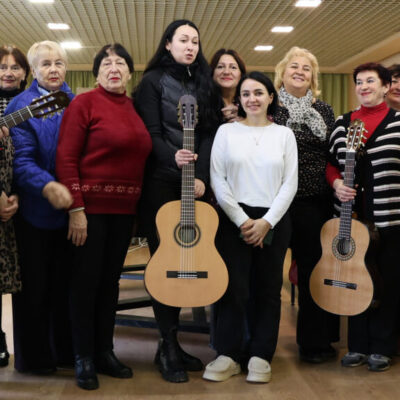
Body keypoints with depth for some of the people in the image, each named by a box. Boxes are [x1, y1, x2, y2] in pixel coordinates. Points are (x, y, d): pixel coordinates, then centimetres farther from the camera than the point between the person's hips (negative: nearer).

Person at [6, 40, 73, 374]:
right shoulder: (21, 105, -4)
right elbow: (21, 159, -14)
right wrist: (47, 186, -30)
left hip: (69, 206, 4)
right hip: (34, 209, -3)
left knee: (64, 282, 12)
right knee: (34, 285, 6)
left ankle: (64, 349, 26)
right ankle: (33, 356, 20)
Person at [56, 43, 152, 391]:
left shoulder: (135, 108, 10)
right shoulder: (84, 103, -7)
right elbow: (66, 157, -12)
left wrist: (137, 205, 6)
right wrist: (75, 208, -18)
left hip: (124, 209, 6)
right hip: (91, 207, -6)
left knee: (111, 280, 13)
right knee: (86, 281, 2)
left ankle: (105, 352, 25)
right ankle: (83, 359, 14)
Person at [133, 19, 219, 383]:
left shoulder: (204, 83, 15)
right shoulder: (153, 81, 2)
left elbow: (209, 133, 5)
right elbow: (151, 134, -7)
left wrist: (202, 176, -10)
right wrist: (174, 159, -27)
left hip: (193, 182, 4)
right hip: (161, 181, -4)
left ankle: (172, 342, 16)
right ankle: (168, 348, 6)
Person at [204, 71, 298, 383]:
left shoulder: (284, 134, 7)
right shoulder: (226, 131, 4)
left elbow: (290, 184, 1)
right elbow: (217, 180, -2)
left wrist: (266, 221, -10)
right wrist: (241, 220, -10)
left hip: (273, 222, 1)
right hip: (234, 220, -1)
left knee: (268, 289, 5)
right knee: (234, 288, -3)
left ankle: (261, 357, 15)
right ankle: (228, 356, 9)